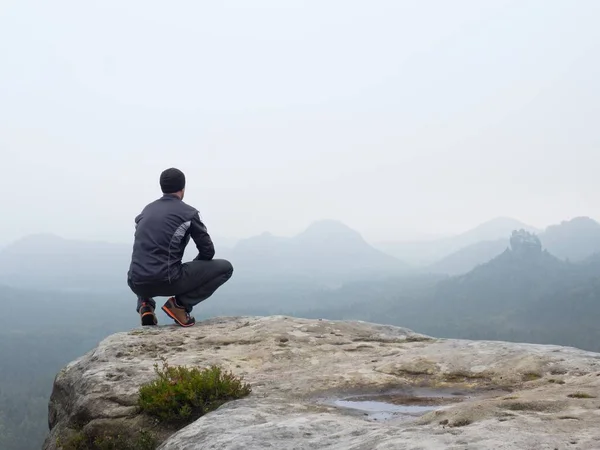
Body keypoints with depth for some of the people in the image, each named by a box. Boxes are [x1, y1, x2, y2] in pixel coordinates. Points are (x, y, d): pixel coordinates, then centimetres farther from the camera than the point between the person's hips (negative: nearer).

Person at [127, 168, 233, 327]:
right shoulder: (188, 213, 2)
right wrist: (192, 270, 26)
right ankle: (180, 303, -1)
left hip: (137, 284, 6)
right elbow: (207, 251, 6)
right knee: (225, 267, 8)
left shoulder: (146, 210, 18)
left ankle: (145, 305, 13)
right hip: (166, 281, -6)